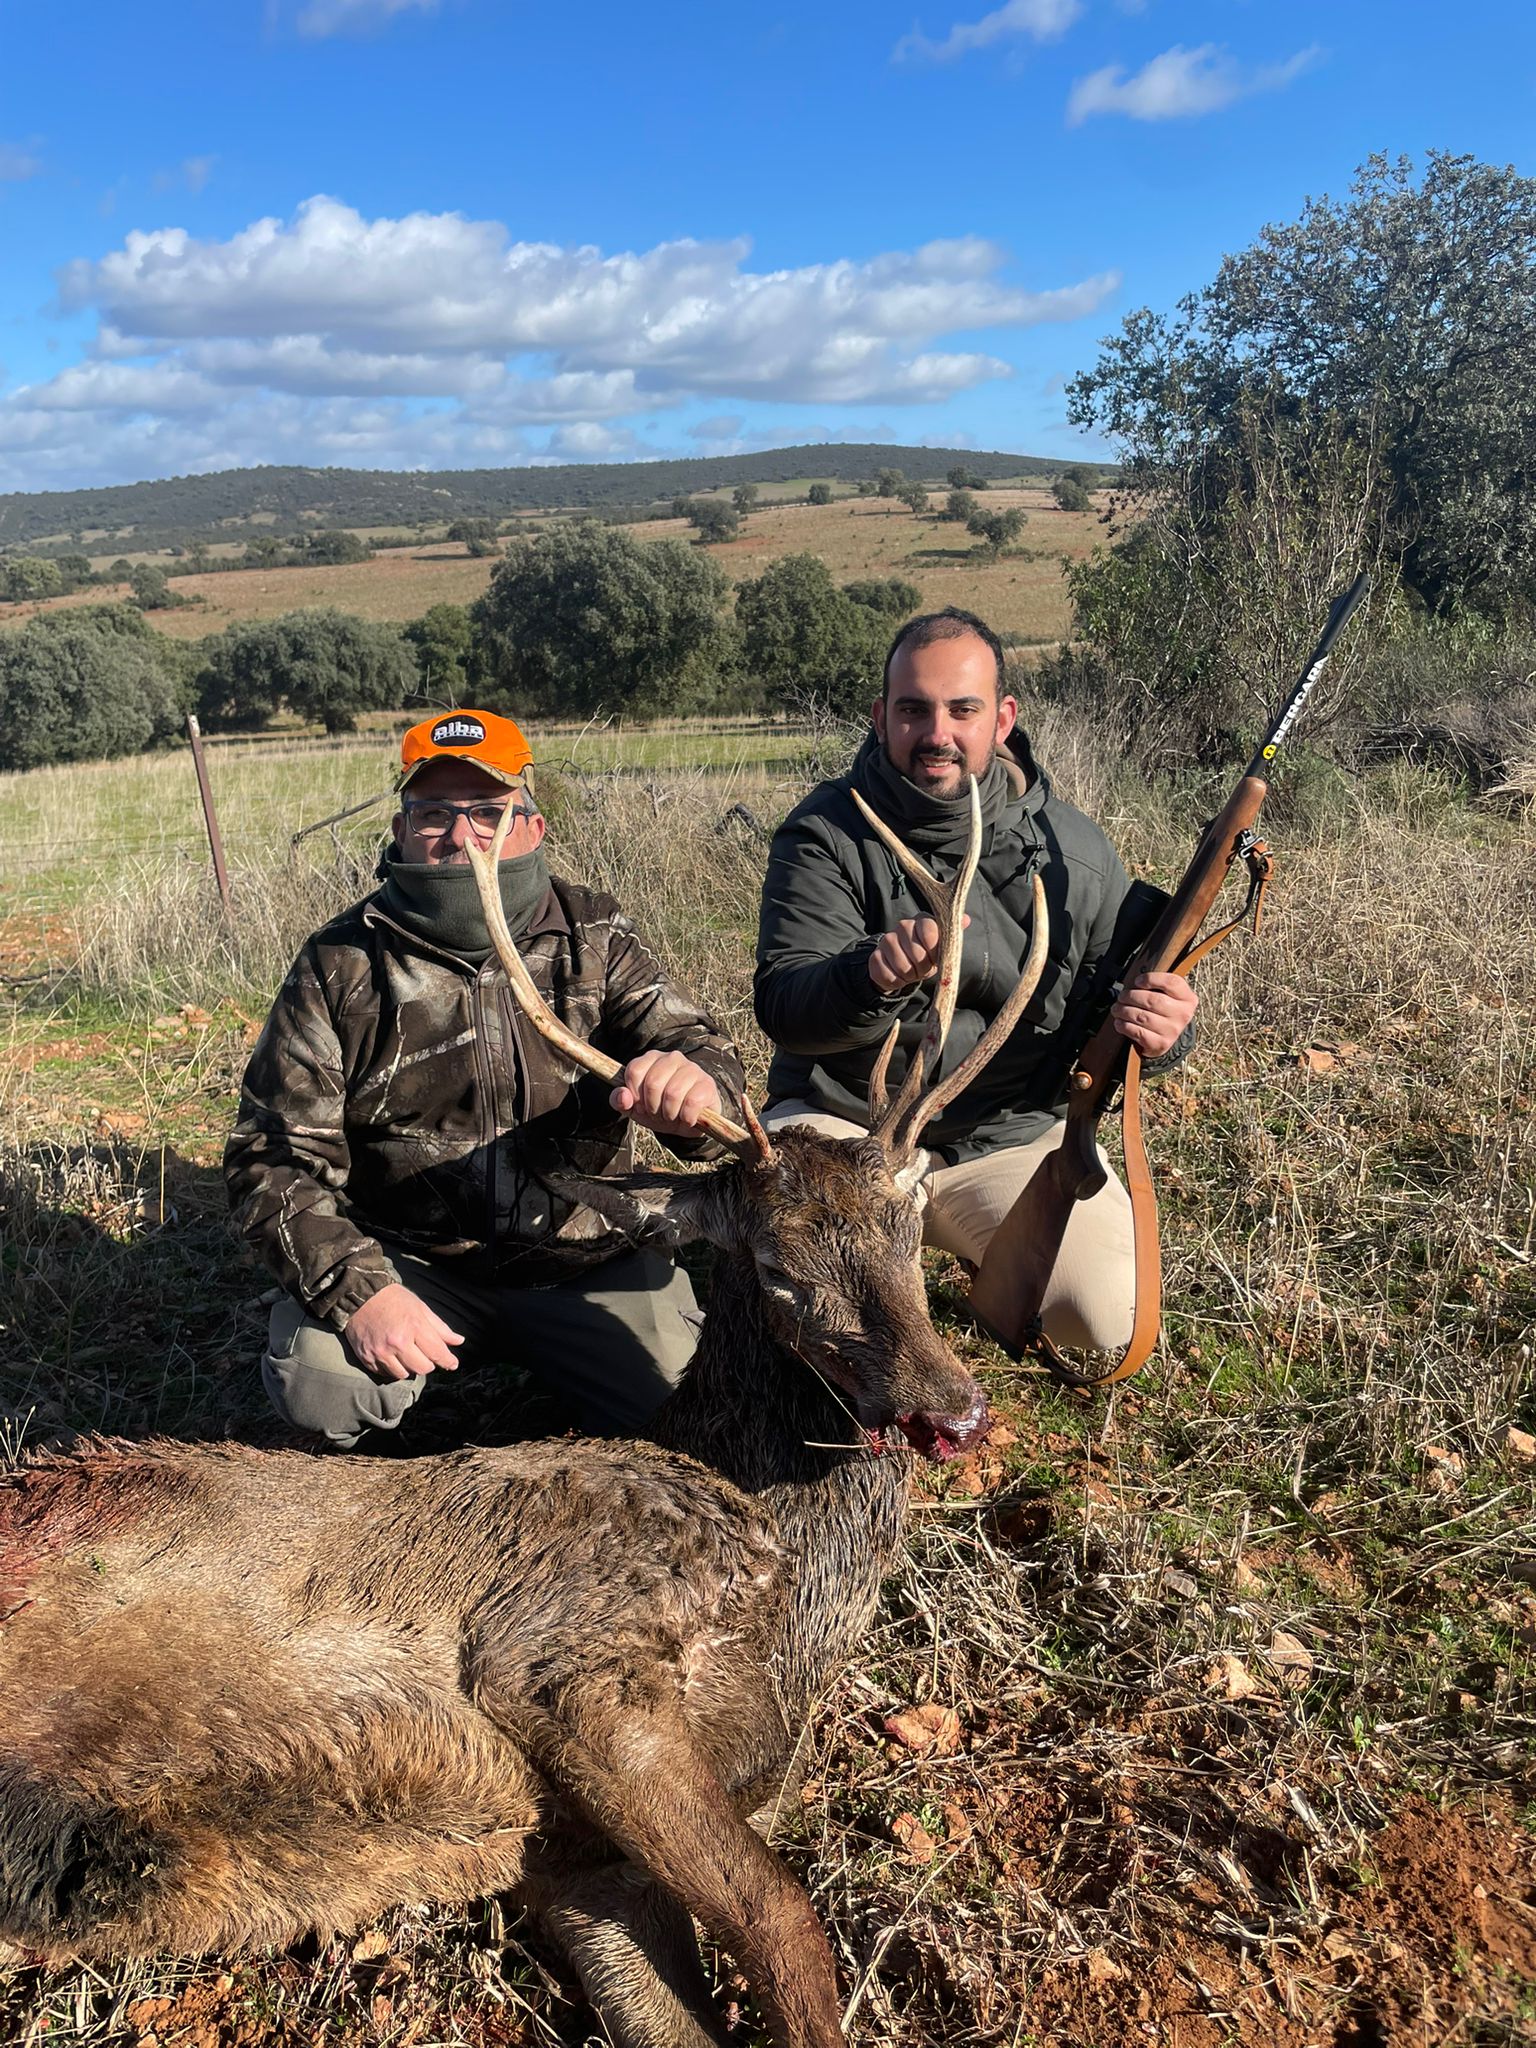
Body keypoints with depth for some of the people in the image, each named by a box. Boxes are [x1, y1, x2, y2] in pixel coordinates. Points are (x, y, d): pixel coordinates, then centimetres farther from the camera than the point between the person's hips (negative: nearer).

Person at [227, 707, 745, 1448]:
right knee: (319, 1387, -26)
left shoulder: (594, 936, 1)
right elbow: (274, 1157, -5)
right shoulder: (340, 966, -3)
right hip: (407, 1265, -1)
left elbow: (697, 1046, -9)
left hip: (586, 1265, 2)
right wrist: (358, 1291, -21)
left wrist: (693, 1082, -37)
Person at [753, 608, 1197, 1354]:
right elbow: (783, 1007, -20)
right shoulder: (825, 832, -10)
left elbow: (1125, 1000, 5)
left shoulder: (1075, 850, -3)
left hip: (1016, 1137, 2)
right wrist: (872, 979, -44)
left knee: (1110, 1317, -16)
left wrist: (1159, 1030, -22)